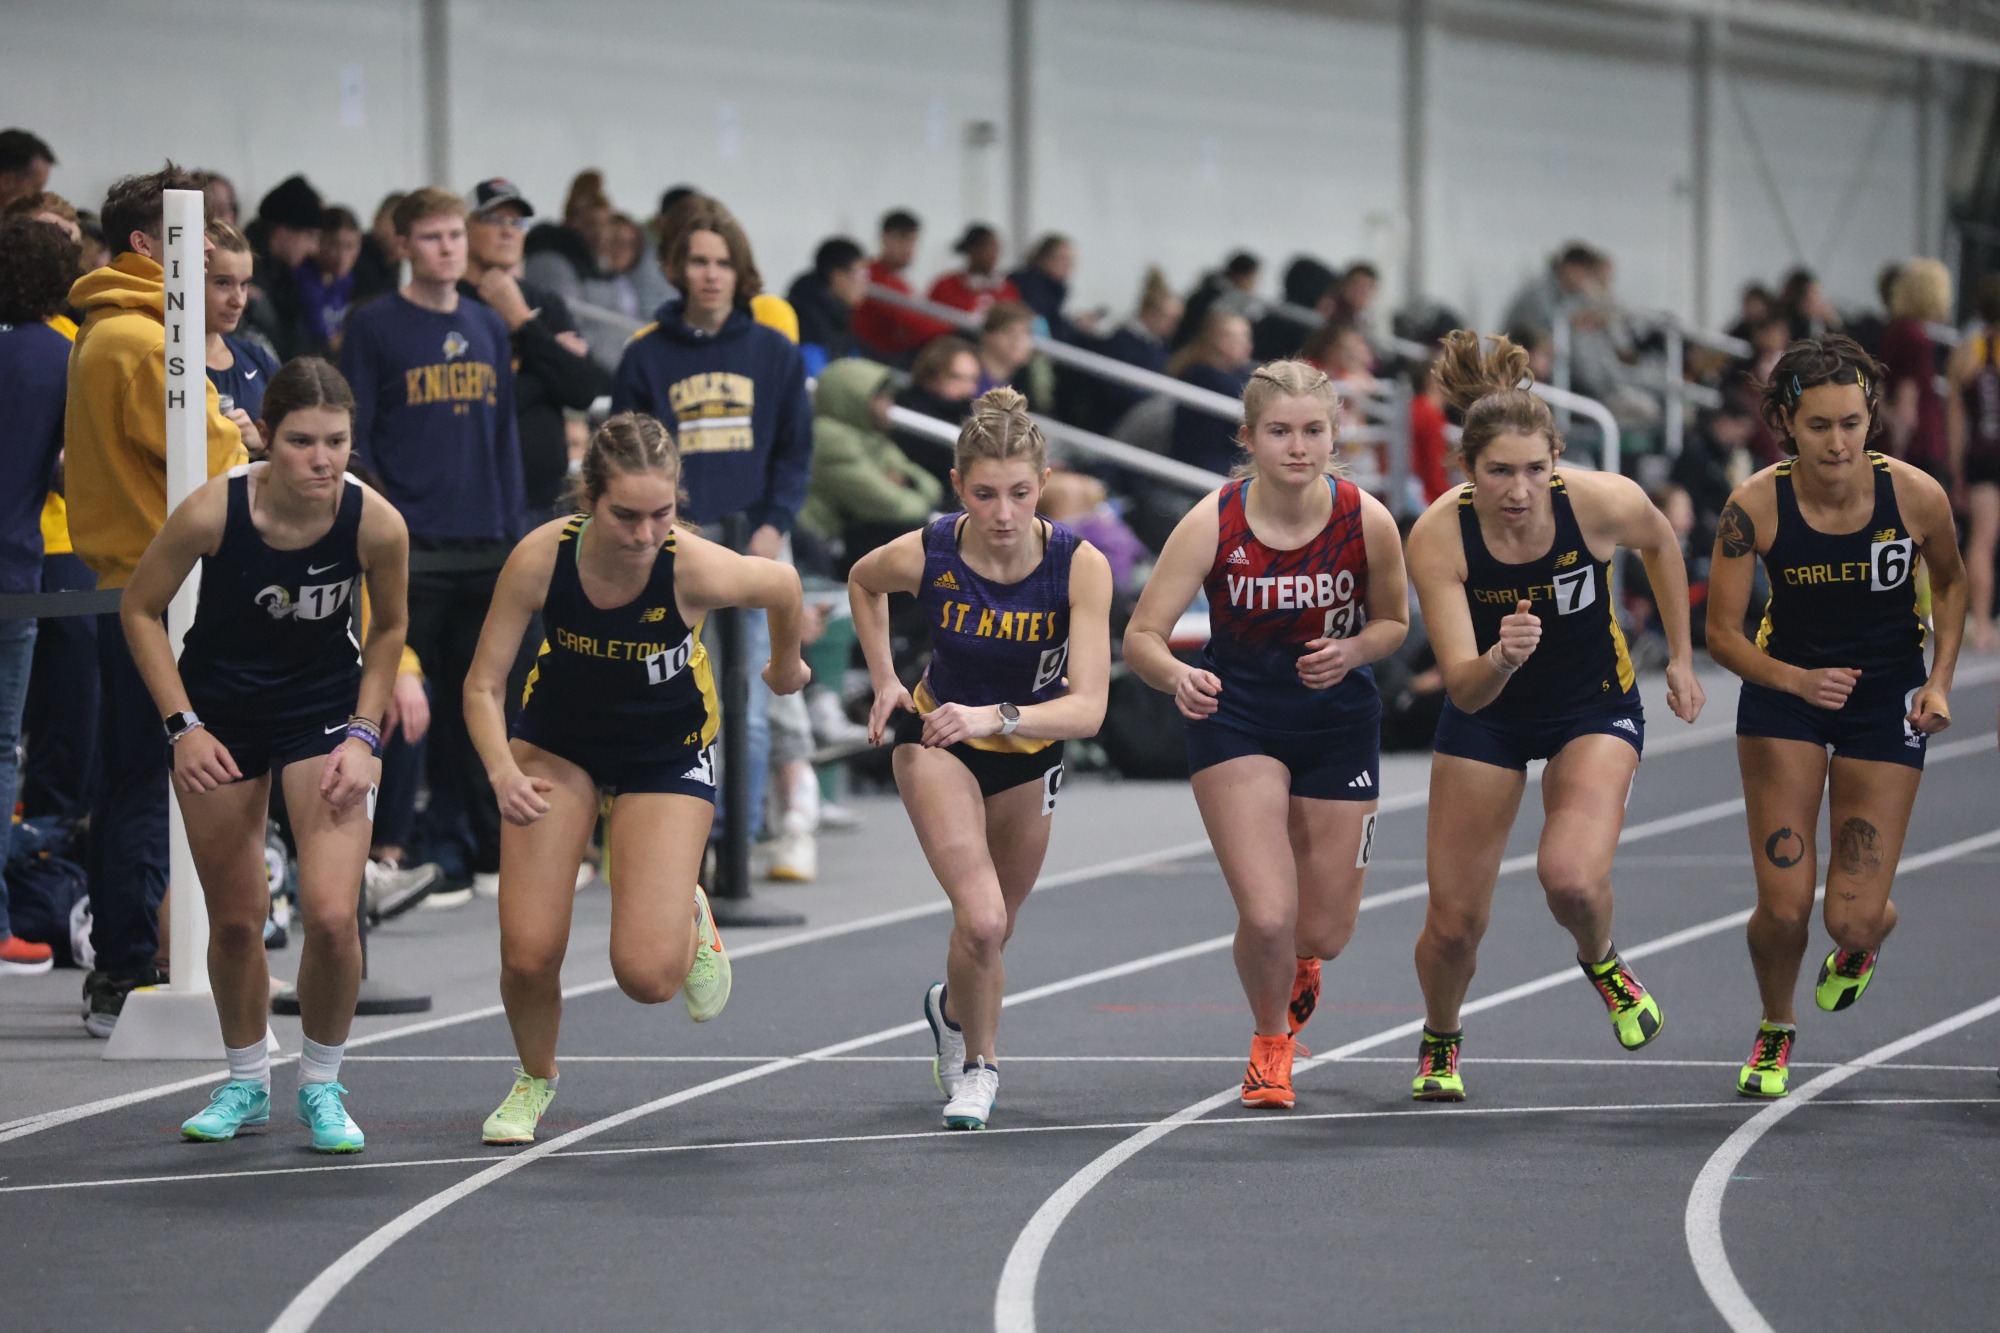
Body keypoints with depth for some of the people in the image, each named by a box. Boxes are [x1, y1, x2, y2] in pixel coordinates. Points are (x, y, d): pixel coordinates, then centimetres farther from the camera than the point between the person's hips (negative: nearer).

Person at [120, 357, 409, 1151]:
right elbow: (141, 610, -8)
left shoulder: (377, 524, -22)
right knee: (235, 920, 9)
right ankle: (246, 1083, 32)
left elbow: (388, 629, -1)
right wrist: (182, 726, -13)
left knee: (333, 916, -13)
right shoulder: (213, 512, -25)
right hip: (222, 713, 0)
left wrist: (364, 735, -7)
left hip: (327, 711, 0)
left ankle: (322, 1086, 9)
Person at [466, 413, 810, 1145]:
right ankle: (535, 1079, 25)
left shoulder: (695, 568, -32)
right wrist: (503, 773, -36)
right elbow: (483, 685, -18)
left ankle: (690, 920, 25)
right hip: (558, 743, 1)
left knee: (647, 976, -13)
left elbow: (783, 585, -8)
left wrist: (786, 665, 12)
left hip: (667, 752, -1)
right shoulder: (541, 557, -28)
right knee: (528, 955, -8)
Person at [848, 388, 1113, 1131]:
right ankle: (977, 1063, 4)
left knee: (992, 933, 19)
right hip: (939, 738, -2)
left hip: (1029, 751, 2)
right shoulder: (923, 555, -26)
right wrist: (884, 680, -3)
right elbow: (862, 582, 1)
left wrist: (995, 717, -48)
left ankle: (953, 1008, 53)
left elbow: (1087, 707, -34)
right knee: (980, 919, -21)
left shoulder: (1079, 566, -28)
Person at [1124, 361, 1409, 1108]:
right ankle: (1270, 1042, 18)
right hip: (1236, 715, -2)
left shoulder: (1367, 521, -15)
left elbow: (1393, 621, 3)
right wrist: (1178, 676, -42)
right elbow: (1141, 637, -20)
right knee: (1266, 915, -16)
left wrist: (1351, 652, -19)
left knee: (1325, 931, 6)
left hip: (1339, 718, 2)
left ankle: (1297, 966, 48)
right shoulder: (1214, 522, -20)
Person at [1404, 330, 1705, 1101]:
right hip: (1487, 717, 1)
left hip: (1594, 706, -1)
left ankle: (1601, 961, 10)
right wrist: (1499, 660, -53)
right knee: (1454, 922, 4)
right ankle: (1439, 1046, 38)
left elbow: (1661, 543, -1)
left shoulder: (1602, 503, -27)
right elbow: (1463, 688, -31)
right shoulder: (1437, 538, -29)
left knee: (1572, 878, -27)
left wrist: (1681, 659, 5)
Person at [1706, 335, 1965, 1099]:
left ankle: (1868, 937, 36)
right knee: (1783, 907, -8)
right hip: (1785, 692, 0)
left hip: (1885, 700, 0)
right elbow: (1722, 632, -13)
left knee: (1853, 919, -5)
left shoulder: (1915, 495, -19)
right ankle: (1775, 1030, 25)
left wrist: (1939, 681, -8)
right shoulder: (1755, 506, -20)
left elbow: (1950, 582, 3)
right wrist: (1794, 679, -31)